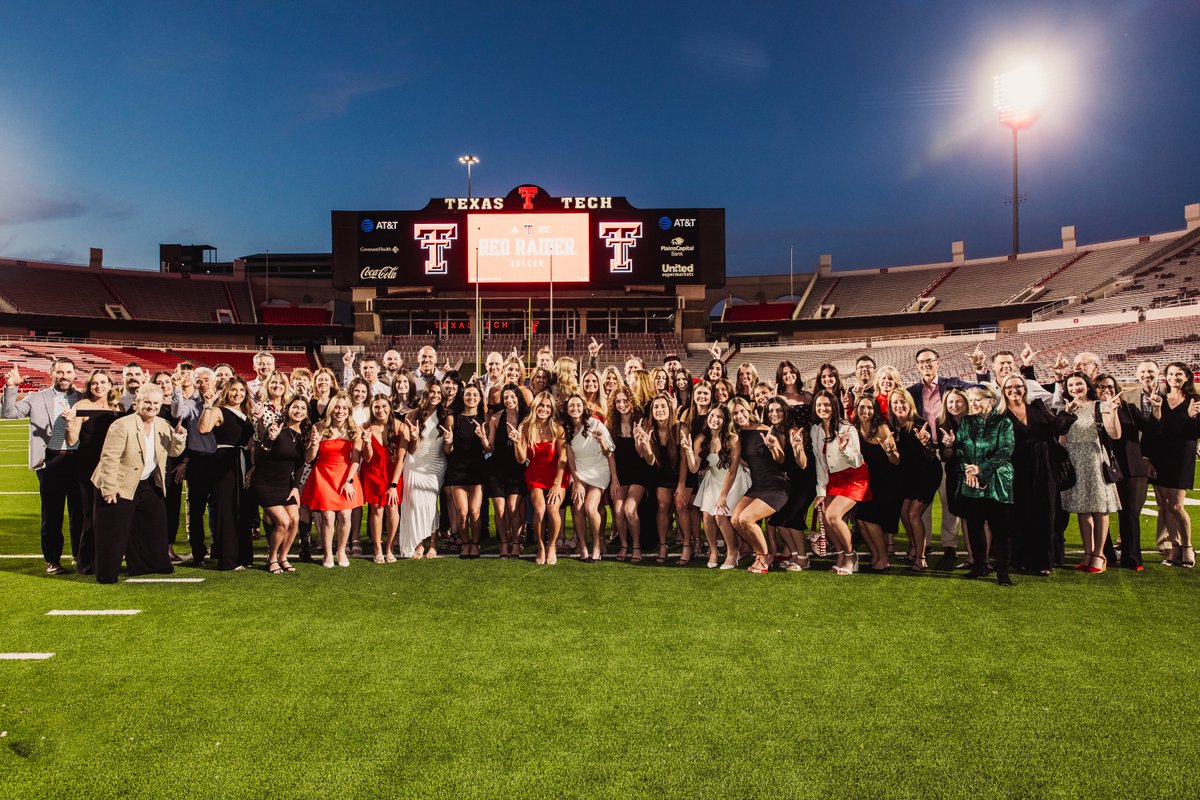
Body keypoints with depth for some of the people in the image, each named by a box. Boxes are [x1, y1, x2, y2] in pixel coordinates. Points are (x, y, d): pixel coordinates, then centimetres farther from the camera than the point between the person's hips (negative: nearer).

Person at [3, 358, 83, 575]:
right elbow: (8, 412, 0)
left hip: (78, 460, 1)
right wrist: (11, 387, -10)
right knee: (52, 514, 7)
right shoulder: (37, 398, 7)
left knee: (79, 512, 7)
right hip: (51, 461, 0)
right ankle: (52, 560, 16)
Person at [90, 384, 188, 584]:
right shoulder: (122, 426, -19)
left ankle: (152, 564, 31)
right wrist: (109, 489, -22)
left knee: (156, 522, 15)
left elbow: (173, 452, 10)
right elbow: (109, 458, -20)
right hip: (121, 486, -7)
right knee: (115, 532, -1)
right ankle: (106, 574, 12)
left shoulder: (162, 425, 2)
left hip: (149, 485, 7)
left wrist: (179, 438, -12)